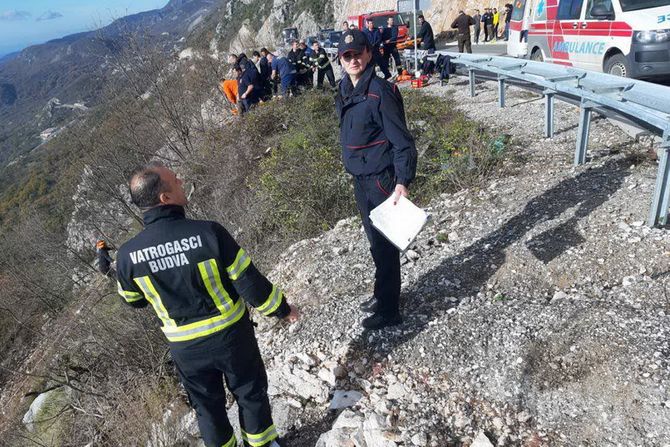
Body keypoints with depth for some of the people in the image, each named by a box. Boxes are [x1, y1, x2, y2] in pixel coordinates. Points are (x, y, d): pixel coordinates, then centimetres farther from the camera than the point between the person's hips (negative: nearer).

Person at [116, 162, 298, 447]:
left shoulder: (127, 255, -17)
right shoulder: (208, 233, -27)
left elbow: (134, 300, 3)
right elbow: (250, 283, -20)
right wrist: (281, 308, -3)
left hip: (185, 348, 2)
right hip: (231, 335, -2)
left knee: (208, 405, 25)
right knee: (250, 392, 24)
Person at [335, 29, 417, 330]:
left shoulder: (380, 92, -18)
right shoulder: (344, 90, 7)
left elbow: (402, 140, -19)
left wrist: (402, 183, -24)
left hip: (381, 180, -8)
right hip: (360, 179, 9)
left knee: (383, 245, 1)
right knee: (375, 240, 20)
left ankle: (388, 310, 15)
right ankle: (384, 294, 37)